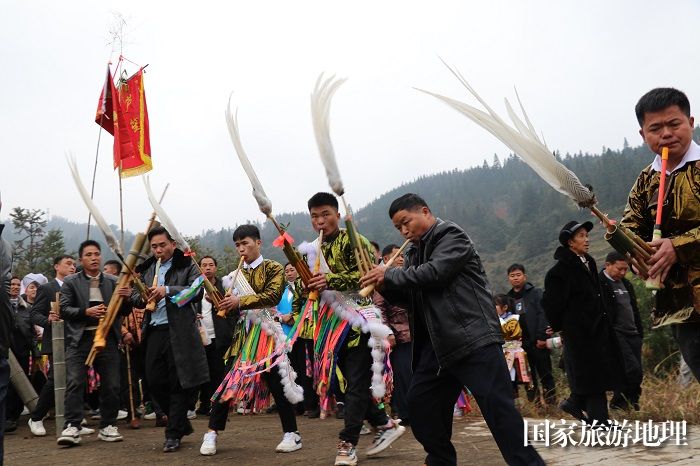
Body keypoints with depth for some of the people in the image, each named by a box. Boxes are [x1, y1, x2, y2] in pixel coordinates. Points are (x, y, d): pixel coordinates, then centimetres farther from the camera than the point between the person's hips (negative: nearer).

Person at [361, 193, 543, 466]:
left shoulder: (451, 236, -4)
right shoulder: (414, 252, 21)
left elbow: (435, 272, -20)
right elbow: (407, 294, 21)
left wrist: (390, 275, -11)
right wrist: (384, 284, 1)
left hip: (473, 338, -9)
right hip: (438, 343, 9)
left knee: (498, 407, -12)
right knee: (419, 402, 11)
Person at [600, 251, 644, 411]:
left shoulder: (626, 284, 19)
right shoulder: (599, 283, -8)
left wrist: (640, 332, 19)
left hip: (632, 334, 8)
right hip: (615, 334, -8)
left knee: (637, 373, 5)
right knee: (633, 369, -16)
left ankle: (630, 403, 15)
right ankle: (619, 402, 0)